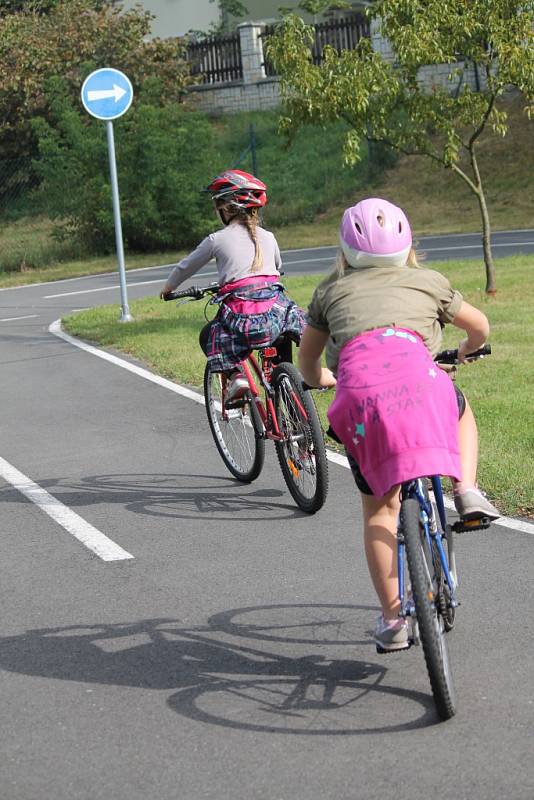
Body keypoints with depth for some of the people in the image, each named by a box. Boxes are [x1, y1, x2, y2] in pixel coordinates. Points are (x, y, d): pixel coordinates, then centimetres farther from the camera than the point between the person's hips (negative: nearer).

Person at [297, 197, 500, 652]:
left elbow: (307, 361, 42)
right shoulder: (428, 282, 30)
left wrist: (320, 379, 64)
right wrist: (466, 351, 68)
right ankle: (466, 488, 12)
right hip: (415, 373, 0)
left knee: (378, 507, 15)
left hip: (357, 390, 0)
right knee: (460, 411, 36)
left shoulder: (332, 291, 30)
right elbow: (480, 327, 46)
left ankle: (392, 621, 13)